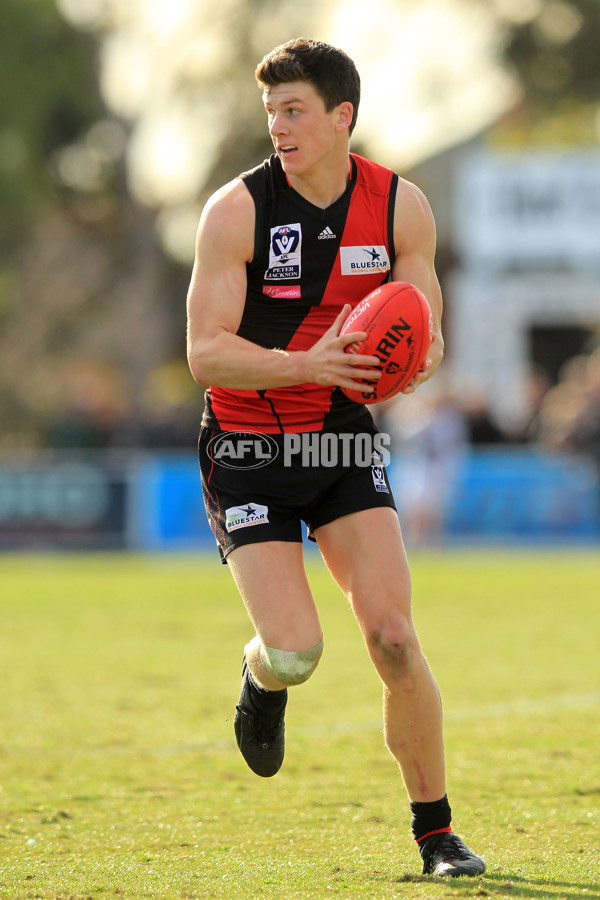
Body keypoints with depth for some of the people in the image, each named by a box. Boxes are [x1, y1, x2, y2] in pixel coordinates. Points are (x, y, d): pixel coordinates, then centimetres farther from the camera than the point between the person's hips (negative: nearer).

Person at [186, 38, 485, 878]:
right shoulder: (237, 210, -13)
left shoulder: (401, 208, -4)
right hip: (249, 449, -2)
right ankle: (262, 679, 27)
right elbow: (206, 351, -15)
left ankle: (436, 833, 2)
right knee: (296, 651, -13)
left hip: (345, 439, 2)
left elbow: (423, 328, 6)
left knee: (393, 637, -12)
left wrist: (421, 354, -19)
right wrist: (307, 365, -31)